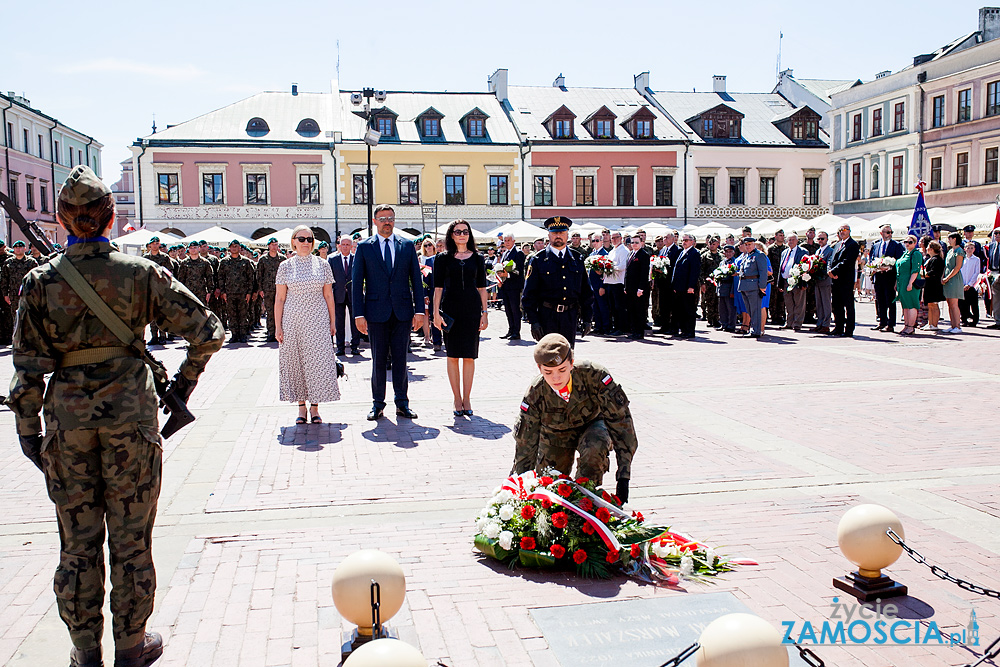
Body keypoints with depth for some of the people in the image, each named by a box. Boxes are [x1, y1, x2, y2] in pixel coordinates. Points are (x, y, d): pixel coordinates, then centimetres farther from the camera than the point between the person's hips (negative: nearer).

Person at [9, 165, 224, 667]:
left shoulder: (40, 281, -3)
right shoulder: (141, 273, -5)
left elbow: (29, 366, -3)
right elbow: (206, 331, -5)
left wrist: (27, 429, 7)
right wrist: (185, 380, 9)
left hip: (67, 417, 1)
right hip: (130, 413, -1)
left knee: (78, 542, 14)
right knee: (131, 539, 11)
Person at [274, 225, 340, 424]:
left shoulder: (323, 264, 4)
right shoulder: (285, 266, 3)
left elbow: (328, 296, 7)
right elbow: (279, 298, 3)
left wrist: (333, 322, 5)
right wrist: (278, 326, -1)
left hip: (317, 320, 0)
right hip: (292, 320, 0)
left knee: (318, 361, -4)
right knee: (295, 362, 4)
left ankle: (315, 407, 8)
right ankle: (301, 406, 15)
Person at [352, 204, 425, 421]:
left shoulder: (407, 246, 8)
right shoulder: (364, 247, 4)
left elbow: (416, 279, 7)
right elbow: (356, 282, 2)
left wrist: (419, 310, -1)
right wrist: (359, 314, -5)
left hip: (403, 311, 1)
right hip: (376, 312, -1)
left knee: (400, 358, 6)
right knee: (378, 359, 4)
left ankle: (402, 403, 15)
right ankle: (378, 404, 15)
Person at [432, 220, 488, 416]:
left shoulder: (477, 259, 9)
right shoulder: (443, 258, 5)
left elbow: (482, 288, 9)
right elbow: (438, 287, 3)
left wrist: (485, 313, 4)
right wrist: (436, 312, -5)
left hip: (472, 309, 1)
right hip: (450, 309, -1)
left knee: (469, 355, 2)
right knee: (453, 355, 1)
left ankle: (467, 398, 10)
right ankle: (457, 399, 10)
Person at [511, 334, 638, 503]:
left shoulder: (594, 375, -35)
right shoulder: (534, 395, -29)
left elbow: (620, 419, -29)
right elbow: (524, 446, -19)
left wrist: (623, 477, -32)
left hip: (592, 424, -2)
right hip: (555, 434, 2)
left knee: (595, 448, -35)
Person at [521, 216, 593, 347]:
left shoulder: (577, 260, 10)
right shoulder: (538, 260, 0)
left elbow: (586, 292, 13)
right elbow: (529, 294, -2)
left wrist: (587, 319, 7)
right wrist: (533, 321, -10)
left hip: (571, 316, 3)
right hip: (547, 316, -3)